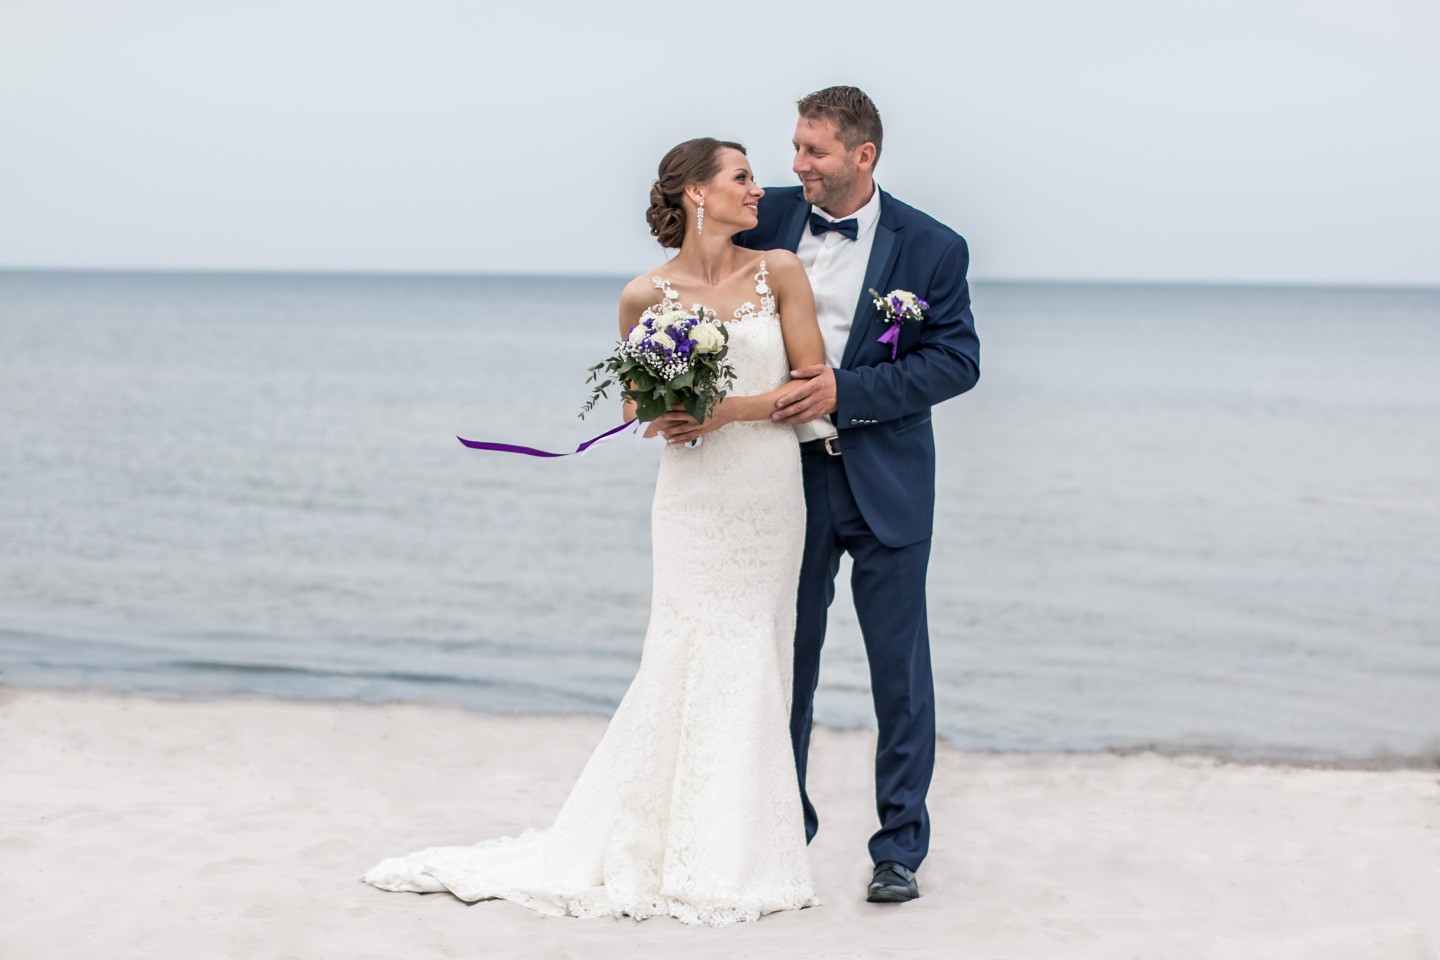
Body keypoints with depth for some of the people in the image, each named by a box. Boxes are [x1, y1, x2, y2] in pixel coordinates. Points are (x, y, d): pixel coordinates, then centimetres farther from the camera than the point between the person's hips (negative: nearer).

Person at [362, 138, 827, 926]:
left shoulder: (780, 272, 0)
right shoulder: (646, 294, -2)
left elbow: (814, 382, -2)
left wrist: (731, 409, -14)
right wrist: (661, 412, -11)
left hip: (773, 497, 2)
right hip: (697, 500, -2)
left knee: (753, 669, 7)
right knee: (695, 665, -3)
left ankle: (734, 852, 17)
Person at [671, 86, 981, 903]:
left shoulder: (930, 247, -8)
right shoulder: (768, 220, 0)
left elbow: (958, 361, -9)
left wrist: (847, 390, -19)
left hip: (883, 478, -3)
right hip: (790, 468, 3)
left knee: (899, 666, 3)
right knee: (784, 656, 12)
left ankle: (901, 846, 14)